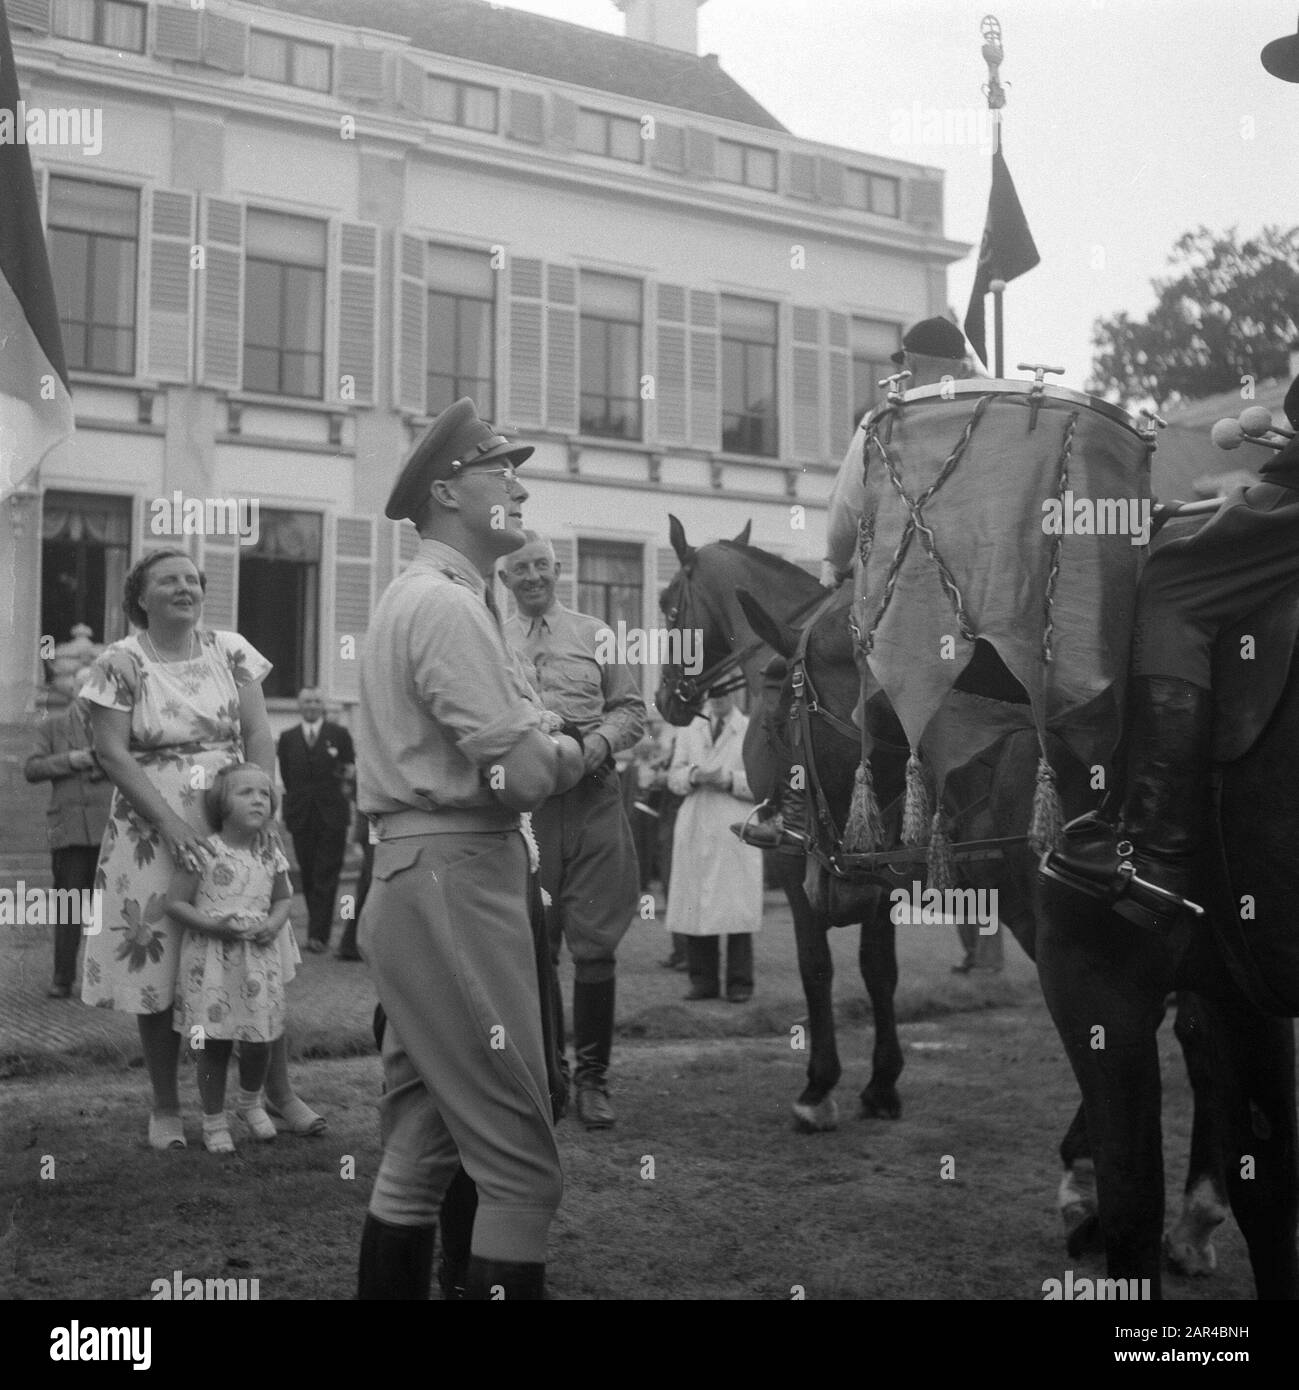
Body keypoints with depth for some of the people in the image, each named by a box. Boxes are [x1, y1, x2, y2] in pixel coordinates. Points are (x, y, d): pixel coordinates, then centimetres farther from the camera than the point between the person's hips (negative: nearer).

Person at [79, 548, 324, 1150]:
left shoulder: (230, 651, 5)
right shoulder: (119, 664, -5)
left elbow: (259, 734, 2)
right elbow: (113, 754, -10)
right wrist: (171, 824, -18)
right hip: (152, 831, -3)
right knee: (158, 971, 4)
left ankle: (279, 1091, 20)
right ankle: (165, 1108, 18)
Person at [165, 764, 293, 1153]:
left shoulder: (271, 854, 4)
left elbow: (283, 897, 17)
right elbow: (174, 903, -7)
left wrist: (275, 923, -4)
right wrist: (211, 925, -20)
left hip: (258, 958, 4)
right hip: (209, 961, -3)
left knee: (258, 1041, 5)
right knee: (214, 1043, 3)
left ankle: (250, 1102, 33)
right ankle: (214, 1121, 19)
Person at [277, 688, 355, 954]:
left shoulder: (339, 734, 5)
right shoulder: (287, 738, 10)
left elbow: (351, 767, 12)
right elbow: (285, 775, 11)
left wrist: (348, 773, -6)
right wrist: (296, 800, 5)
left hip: (332, 814, -2)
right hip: (300, 815, 2)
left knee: (326, 876, -7)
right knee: (308, 875, 7)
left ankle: (319, 934, -8)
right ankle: (318, 928, 17)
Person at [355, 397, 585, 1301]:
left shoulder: (420, 597, 18)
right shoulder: (448, 605, -13)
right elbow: (523, 775, -20)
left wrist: (546, 743, -1)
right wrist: (580, 751, -2)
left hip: (421, 884, 10)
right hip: (455, 883, -10)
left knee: (422, 1146, 17)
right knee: (520, 1161, -4)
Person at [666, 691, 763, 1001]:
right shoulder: (688, 732, 20)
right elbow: (673, 778, 13)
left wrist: (729, 779, -12)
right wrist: (694, 775, -8)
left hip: (735, 832, -3)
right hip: (695, 830, 3)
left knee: (737, 906, -7)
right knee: (695, 906, -2)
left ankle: (740, 983, -1)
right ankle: (702, 980, 5)